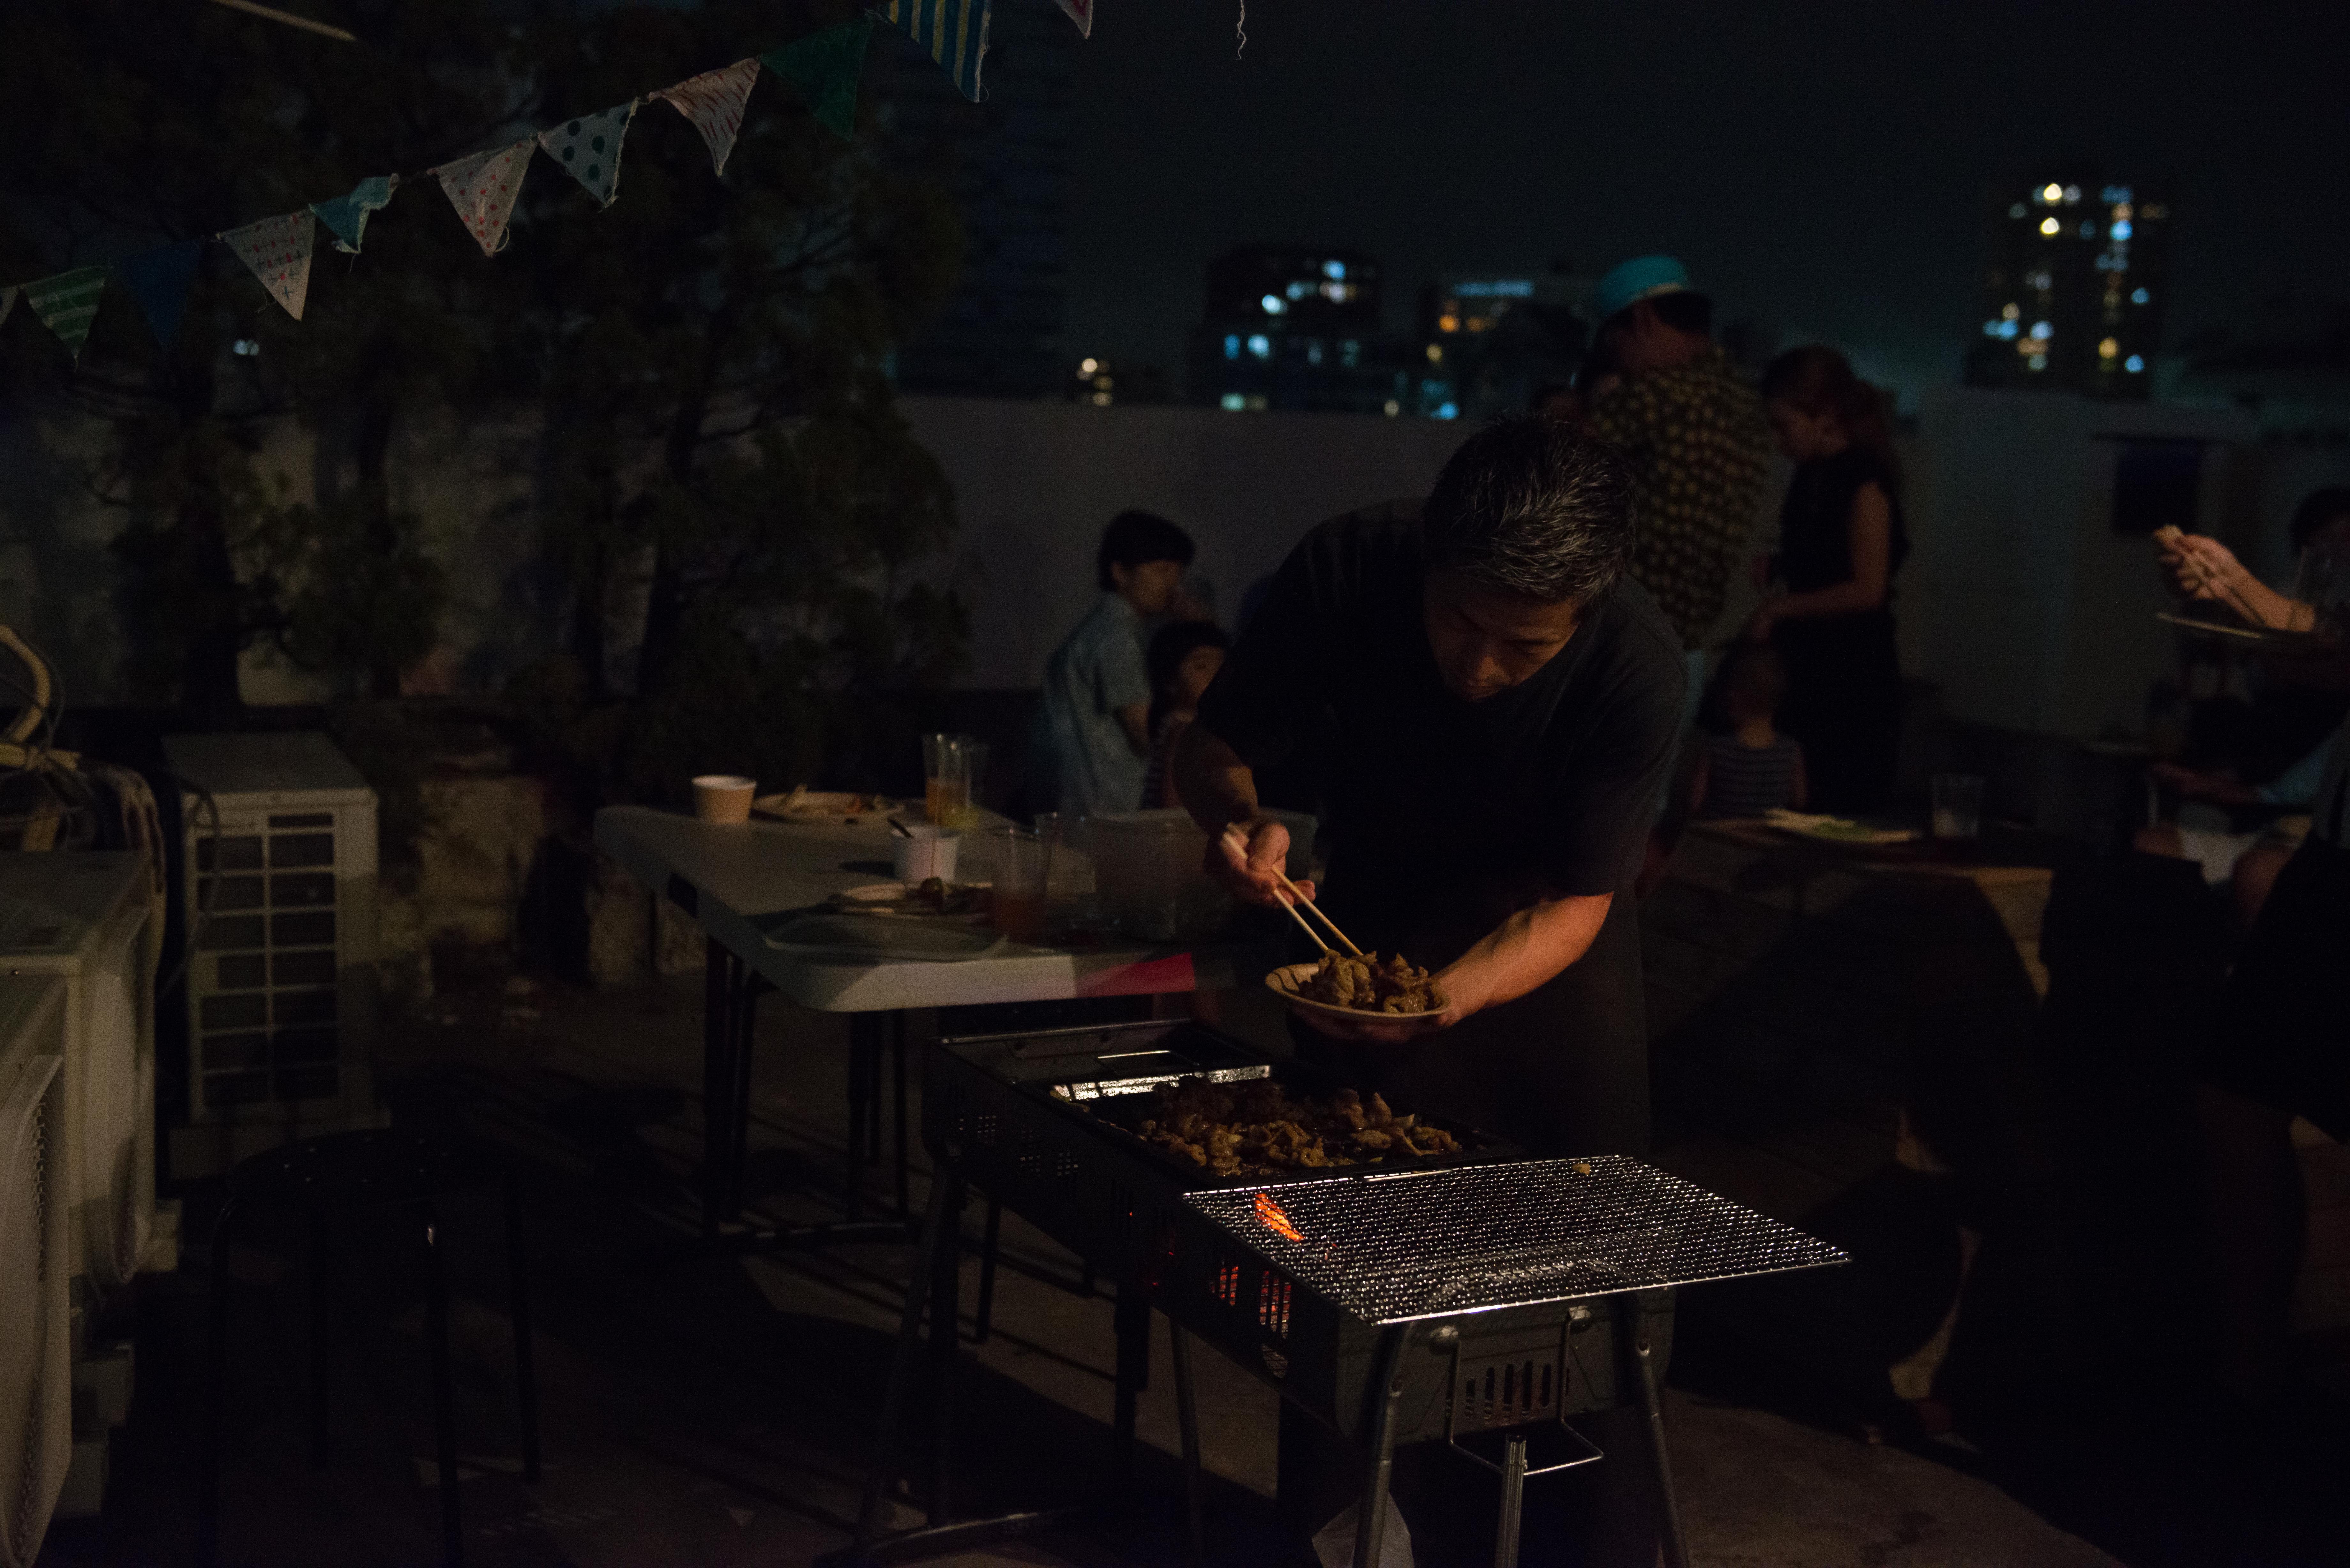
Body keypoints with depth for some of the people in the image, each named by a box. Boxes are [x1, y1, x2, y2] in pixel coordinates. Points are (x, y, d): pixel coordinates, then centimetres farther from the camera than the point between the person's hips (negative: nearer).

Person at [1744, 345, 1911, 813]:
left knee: (1843, 812, -5)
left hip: (1853, 676, -8)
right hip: (1808, 669, 8)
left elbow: (1868, 589, -19)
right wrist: (1775, 568, 6)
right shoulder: (1812, 476, 11)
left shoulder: (1864, 481, -14)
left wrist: (1781, 608, -12)